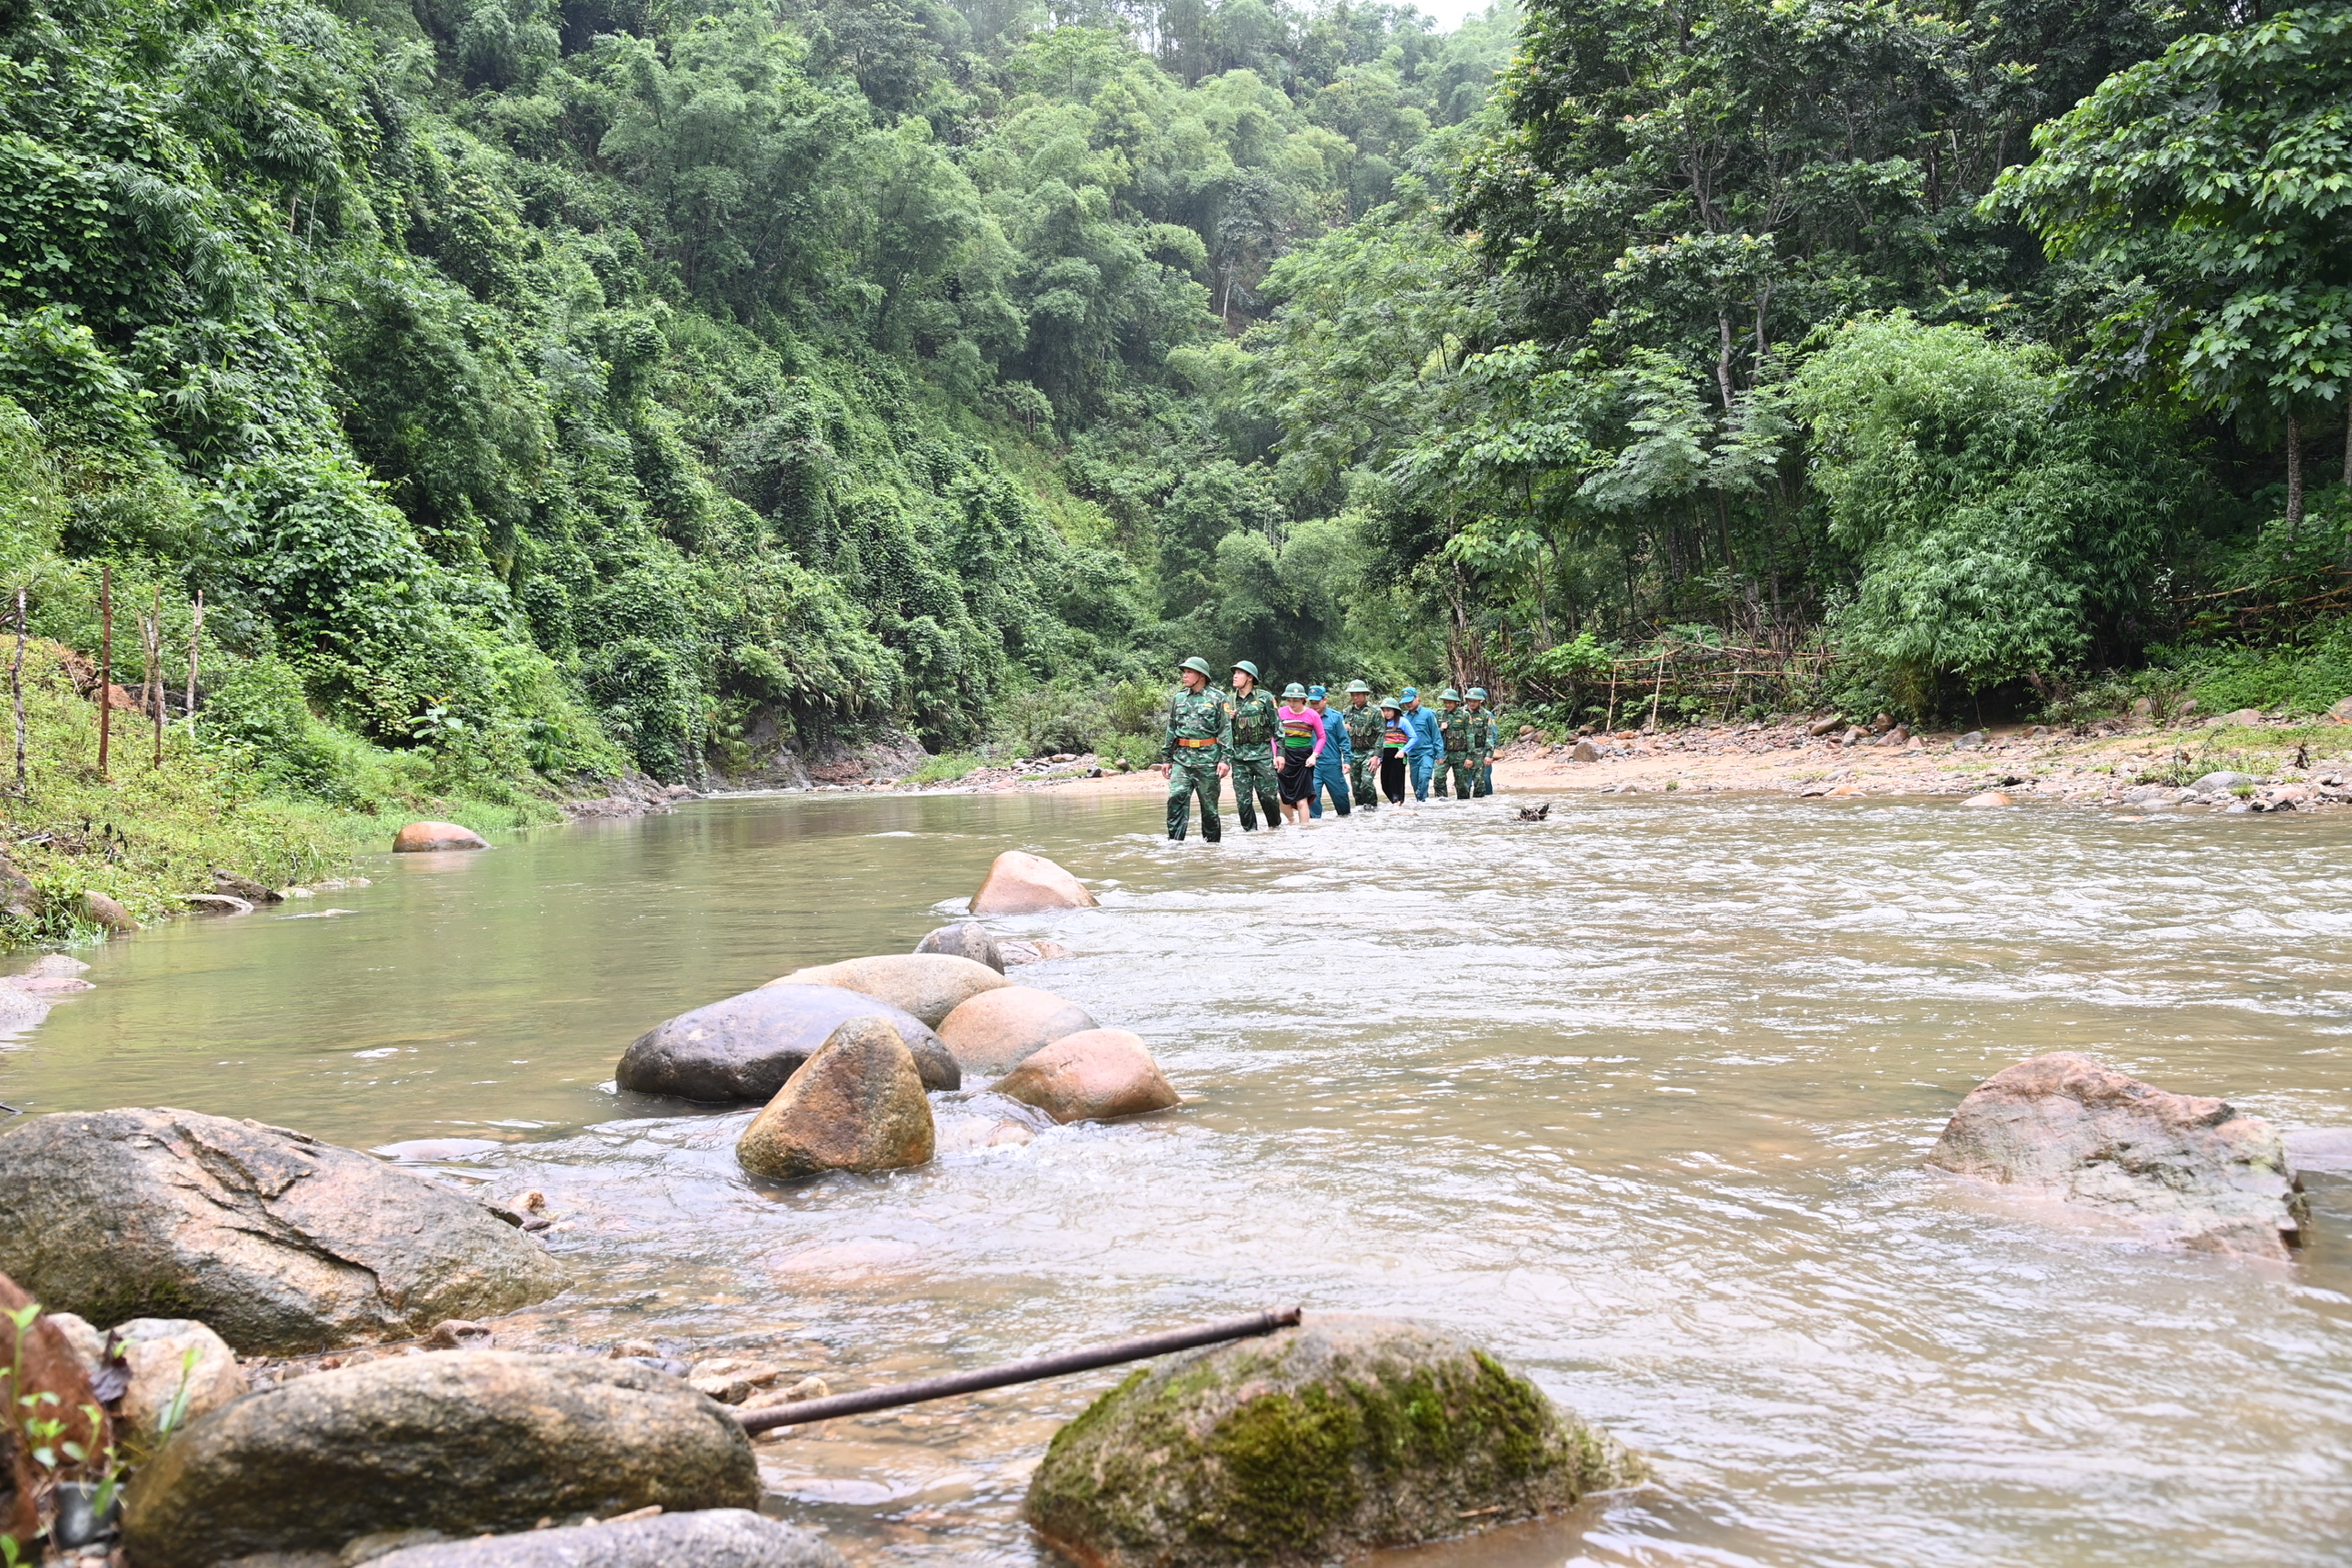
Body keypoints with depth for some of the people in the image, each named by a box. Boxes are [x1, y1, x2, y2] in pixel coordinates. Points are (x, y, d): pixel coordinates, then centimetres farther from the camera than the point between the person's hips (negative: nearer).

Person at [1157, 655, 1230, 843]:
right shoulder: (1178, 698, 13)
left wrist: (1226, 759, -11)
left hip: (1207, 760, -3)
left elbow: (1226, 730, -2)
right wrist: (1166, 758, 15)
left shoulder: (1216, 699, 1)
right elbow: (1171, 730, 18)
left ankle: (1213, 843, 16)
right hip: (1182, 758, 3)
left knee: (1209, 805, 4)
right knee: (1176, 798, -14)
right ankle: (1176, 841, -14)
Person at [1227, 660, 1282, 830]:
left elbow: (1277, 726, 2)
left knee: (1268, 795, -1)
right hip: (1239, 756, 3)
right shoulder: (1230, 701, 11)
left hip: (1262, 754, -3)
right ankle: (1249, 829, 11)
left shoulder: (1264, 698, 1)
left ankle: (1275, 826, 18)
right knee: (1243, 798, 1)